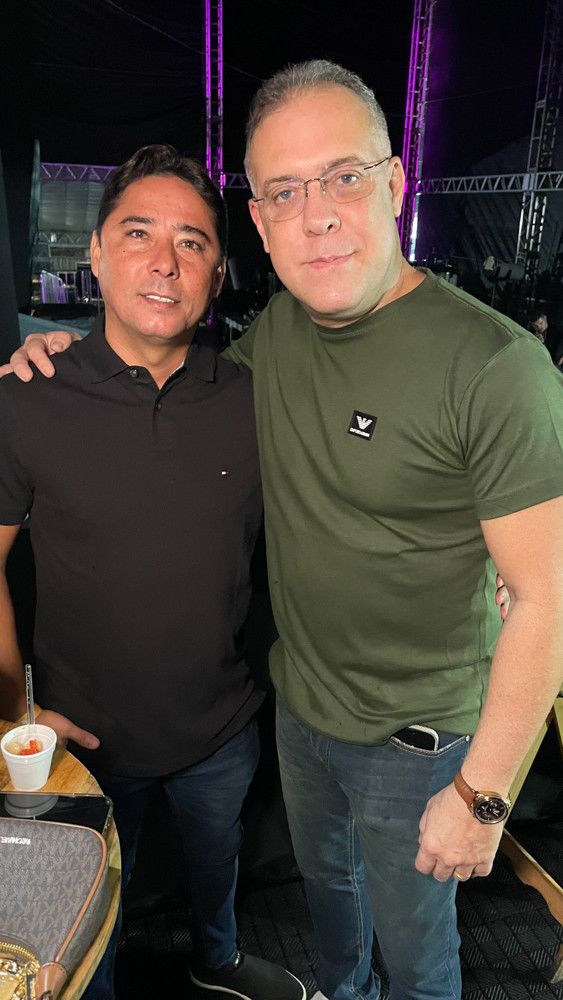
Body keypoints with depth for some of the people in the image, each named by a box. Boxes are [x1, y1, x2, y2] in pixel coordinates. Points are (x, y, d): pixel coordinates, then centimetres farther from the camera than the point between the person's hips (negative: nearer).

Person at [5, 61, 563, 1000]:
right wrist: (76, 349, -1)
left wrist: (482, 793, -17)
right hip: (298, 707, 6)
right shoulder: (278, 328, -6)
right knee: (323, 880, 32)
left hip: (414, 742, -6)